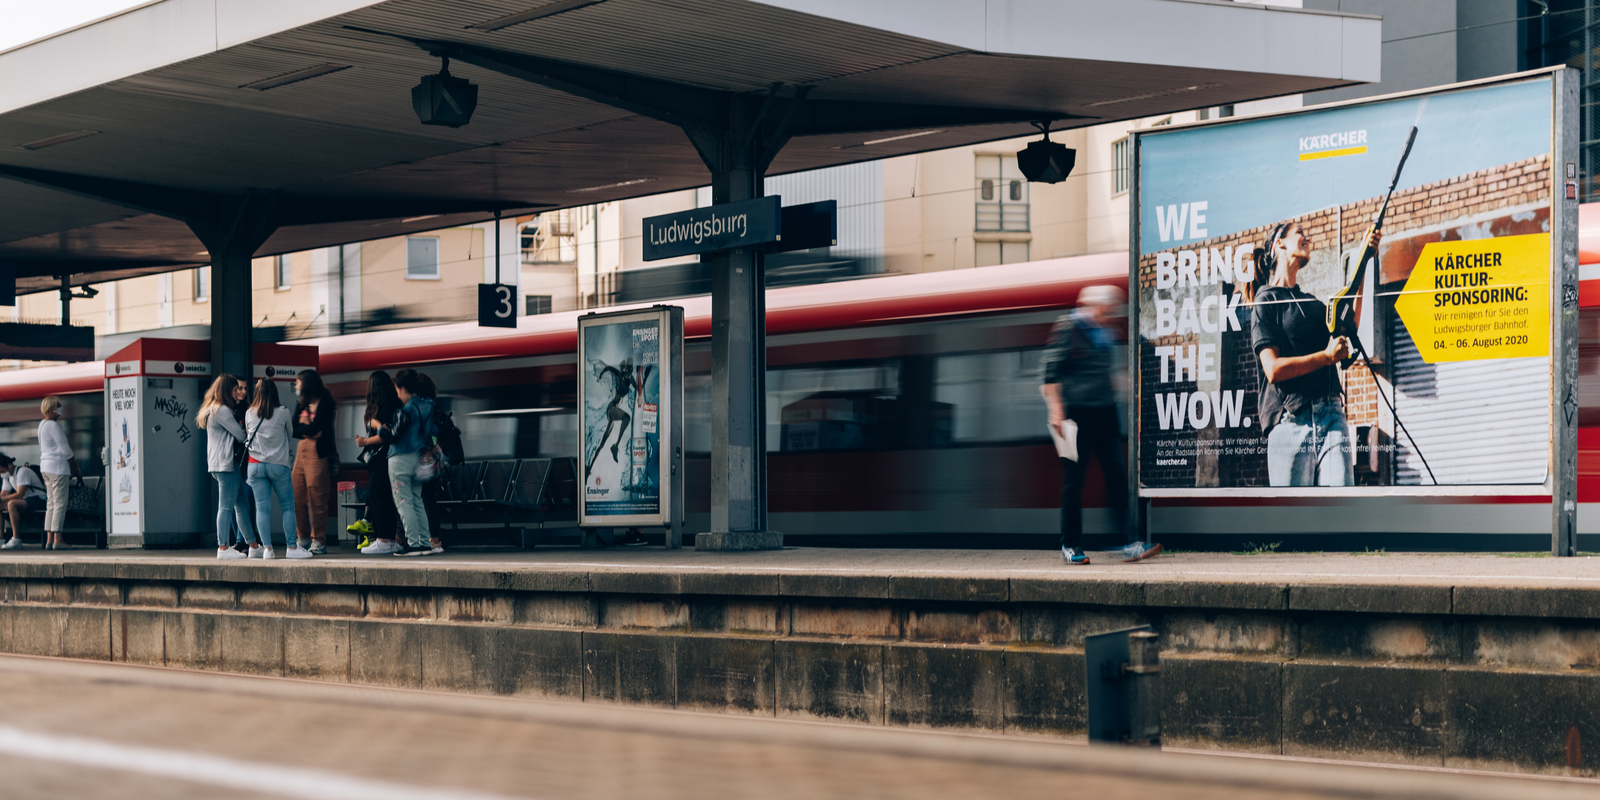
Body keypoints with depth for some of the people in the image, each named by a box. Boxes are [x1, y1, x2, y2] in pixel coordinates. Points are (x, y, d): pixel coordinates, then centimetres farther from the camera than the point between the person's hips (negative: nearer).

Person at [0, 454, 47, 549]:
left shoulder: (22, 472, -17)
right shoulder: (8, 476, 11)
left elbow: (19, 495, -25)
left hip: (39, 500, -10)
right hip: (26, 501, 10)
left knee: (11, 504, -33)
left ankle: (16, 540, -32)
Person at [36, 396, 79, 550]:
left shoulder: (42, 424, 14)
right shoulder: (54, 426, -15)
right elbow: (65, 449, -13)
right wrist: (75, 466, -3)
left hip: (46, 466, 10)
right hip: (58, 467, -10)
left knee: (51, 503, 10)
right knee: (60, 503, -7)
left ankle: (49, 539, 9)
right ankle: (57, 540, -9)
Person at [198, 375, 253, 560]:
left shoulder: (212, 410, 20)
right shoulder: (222, 411, -13)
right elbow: (241, 435, -10)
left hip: (218, 463, 10)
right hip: (226, 463, -10)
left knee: (241, 505, 12)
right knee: (226, 506, -8)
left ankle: (253, 546, 16)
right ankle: (223, 548, -7)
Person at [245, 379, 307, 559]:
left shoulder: (249, 414, 3)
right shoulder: (283, 412, -4)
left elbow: (247, 436, 15)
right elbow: (290, 434, 11)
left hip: (255, 465, 2)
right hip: (278, 464, -2)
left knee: (262, 508, 1)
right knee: (288, 506, 5)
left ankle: (267, 548, -3)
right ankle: (292, 547, 3)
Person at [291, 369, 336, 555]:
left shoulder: (325, 404, -5)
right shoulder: (301, 405, 17)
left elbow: (314, 428, -15)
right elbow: (294, 431, 8)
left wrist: (304, 424, 1)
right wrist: (309, 430, -8)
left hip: (318, 454, -7)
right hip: (301, 452, 7)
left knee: (317, 500, -7)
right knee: (298, 498, 4)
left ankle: (319, 541, -2)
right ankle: (304, 538, 13)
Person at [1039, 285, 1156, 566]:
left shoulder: (1106, 333, 14)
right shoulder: (1067, 328, -5)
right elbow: (1049, 370, -8)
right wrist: (1055, 410, -14)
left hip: (1104, 412, 6)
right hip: (1075, 413, -6)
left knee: (1117, 475, -2)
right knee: (1074, 480, -2)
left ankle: (1126, 542, -2)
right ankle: (1070, 545, 8)